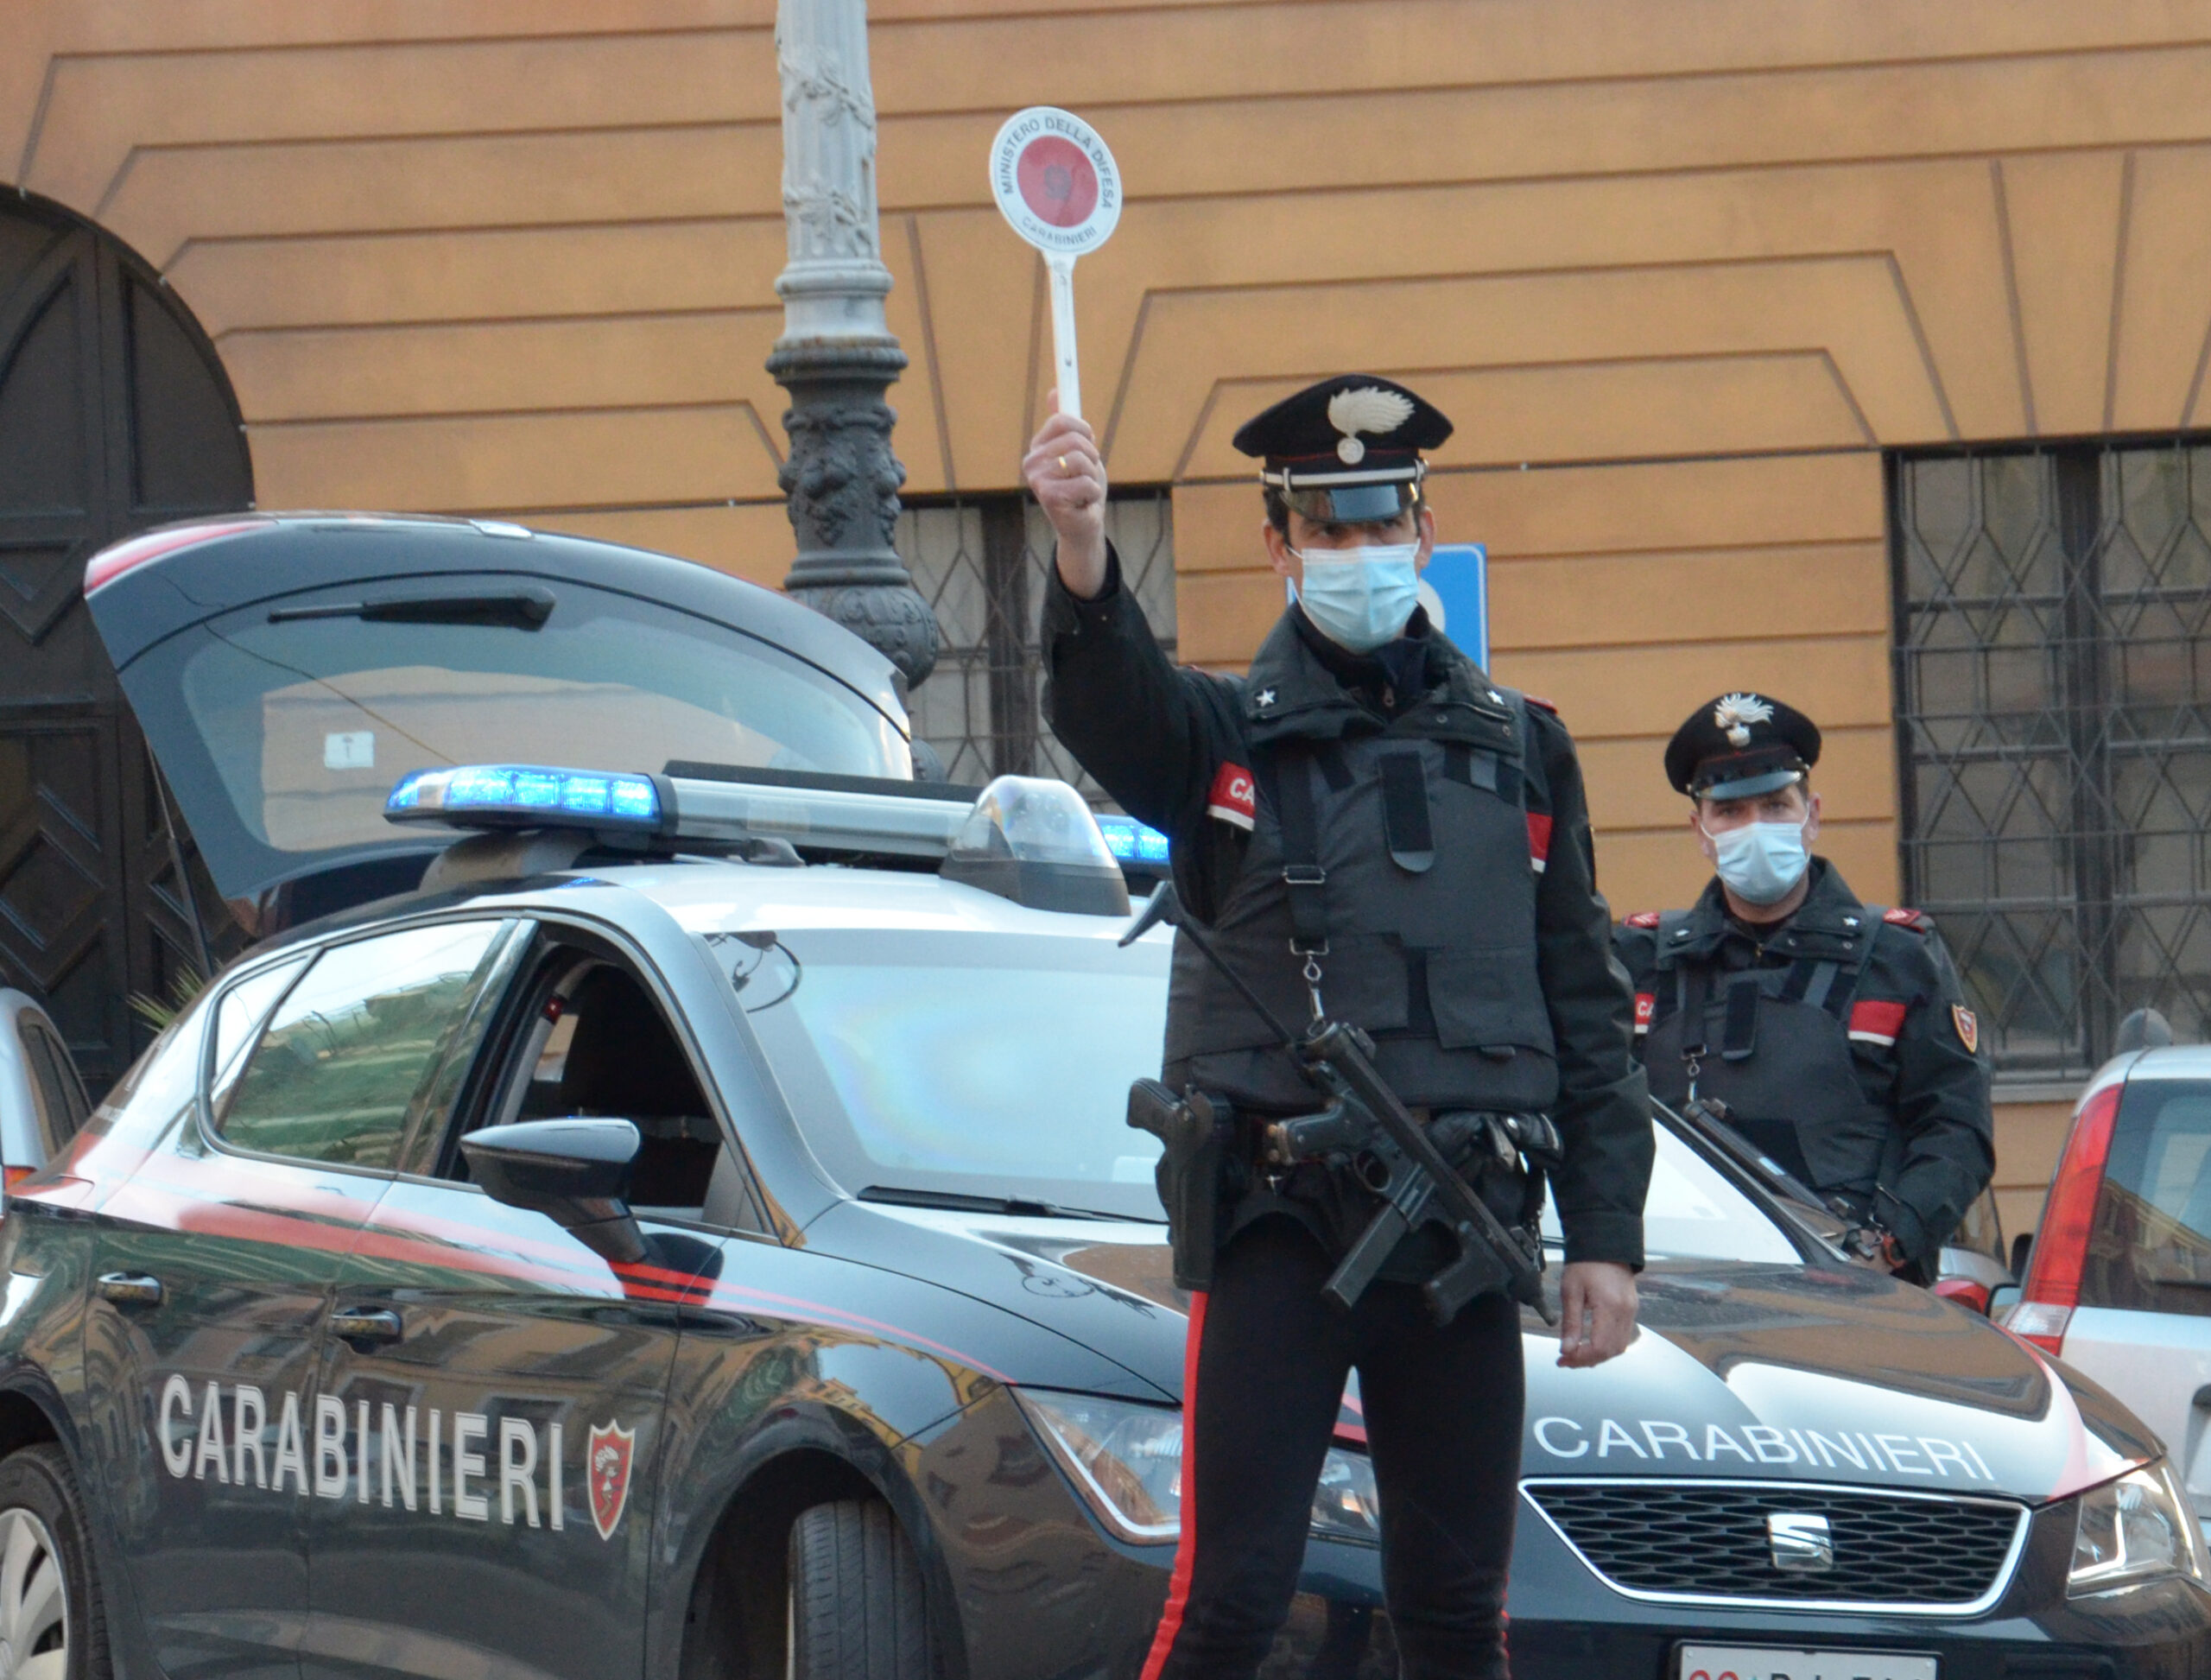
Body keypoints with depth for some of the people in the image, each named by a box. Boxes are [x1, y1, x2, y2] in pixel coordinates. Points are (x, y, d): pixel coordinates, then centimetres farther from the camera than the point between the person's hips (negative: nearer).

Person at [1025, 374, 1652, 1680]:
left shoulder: (1518, 749, 14)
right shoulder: (1230, 738, 5)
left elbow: (1590, 1014, 15)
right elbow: (1114, 710, -20)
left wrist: (1606, 1239, 8)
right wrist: (1084, 555, -42)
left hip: (1460, 1228, 3)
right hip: (1280, 1224, -3)